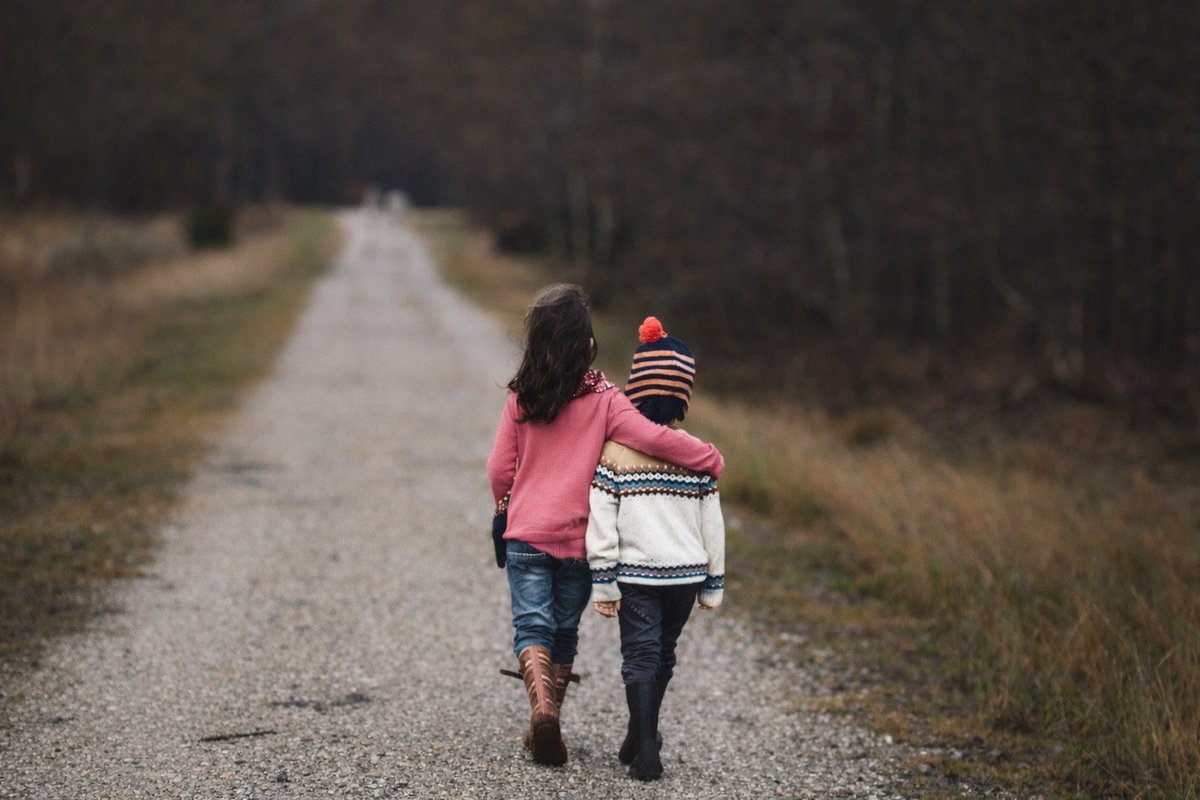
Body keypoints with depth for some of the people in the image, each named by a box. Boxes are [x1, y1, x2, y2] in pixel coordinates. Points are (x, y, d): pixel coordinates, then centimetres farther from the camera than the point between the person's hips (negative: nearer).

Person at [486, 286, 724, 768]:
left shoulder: (521, 399, -3)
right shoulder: (603, 400, -10)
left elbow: (499, 470, 3)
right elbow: (655, 439, -21)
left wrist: (505, 508, 23)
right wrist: (711, 459, -10)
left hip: (526, 534, 0)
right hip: (579, 540, 0)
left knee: (532, 625, 1)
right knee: (565, 631, 15)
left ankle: (541, 706, -24)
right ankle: (546, 726, 20)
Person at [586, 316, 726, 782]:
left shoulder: (614, 452, -9)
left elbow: (601, 523, -10)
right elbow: (712, 524, 2)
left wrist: (603, 583, -4)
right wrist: (713, 585, 11)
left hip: (635, 573, -2)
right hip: (685, 573, 2)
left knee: (640, 656, 1)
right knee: (663, 656, 18)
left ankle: (645, 749, -11)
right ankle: (641, 740, 30)